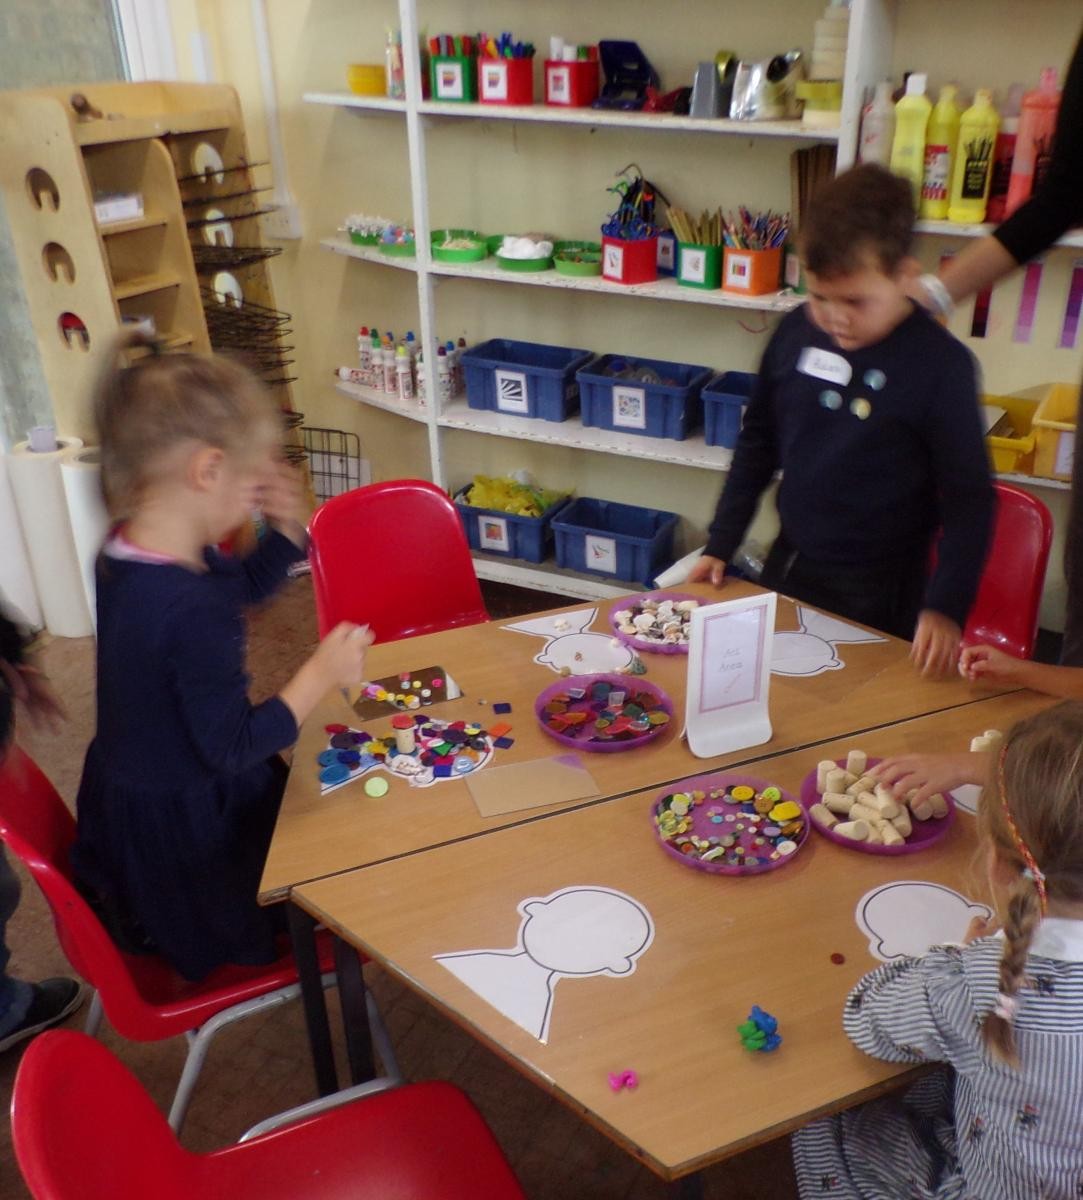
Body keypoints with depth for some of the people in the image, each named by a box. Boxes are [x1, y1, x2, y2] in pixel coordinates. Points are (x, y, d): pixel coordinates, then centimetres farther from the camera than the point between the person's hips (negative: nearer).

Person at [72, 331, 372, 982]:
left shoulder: (129, 549, -5)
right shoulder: (193, 610, -34)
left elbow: (246, 581, 11)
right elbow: (233, 748, -27)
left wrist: (287, 524, -6)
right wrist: (321, 674, -21)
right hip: (185, 835, -8)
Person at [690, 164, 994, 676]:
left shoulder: (939, 364, -17)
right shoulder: (796, 332, -4)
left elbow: (969, 497, -12)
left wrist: (946, 606, -18)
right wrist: (720, 544, 9)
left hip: (880, 594, -5)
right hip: (788, 567, 5)